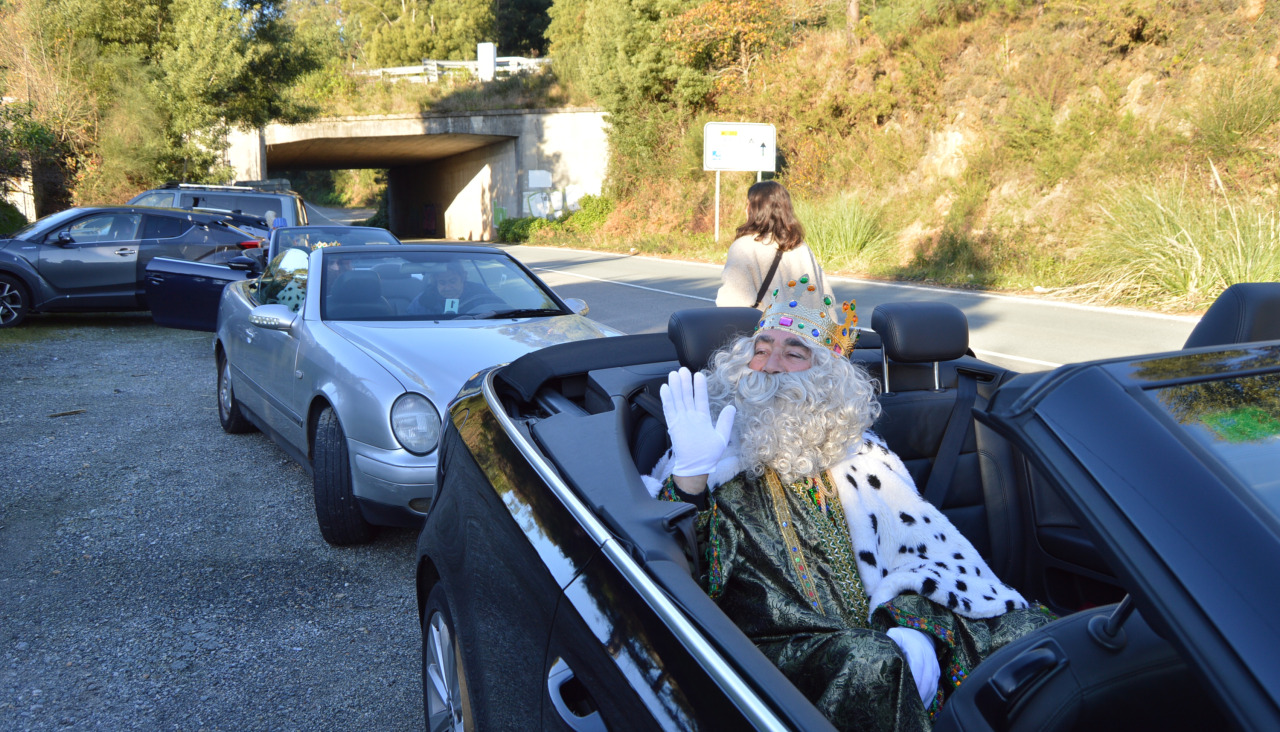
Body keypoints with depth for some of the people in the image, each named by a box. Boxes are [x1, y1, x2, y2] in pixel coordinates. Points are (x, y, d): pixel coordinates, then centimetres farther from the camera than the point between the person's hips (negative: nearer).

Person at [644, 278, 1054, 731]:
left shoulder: (856, 453, 17)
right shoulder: (711, 453, 7)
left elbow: (923, 542, 8)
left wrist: (922, 635, -11)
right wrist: (690, 475, -21)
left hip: (882, 629, 4)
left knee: (1027, 627, -15)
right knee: (866, 659, -36)